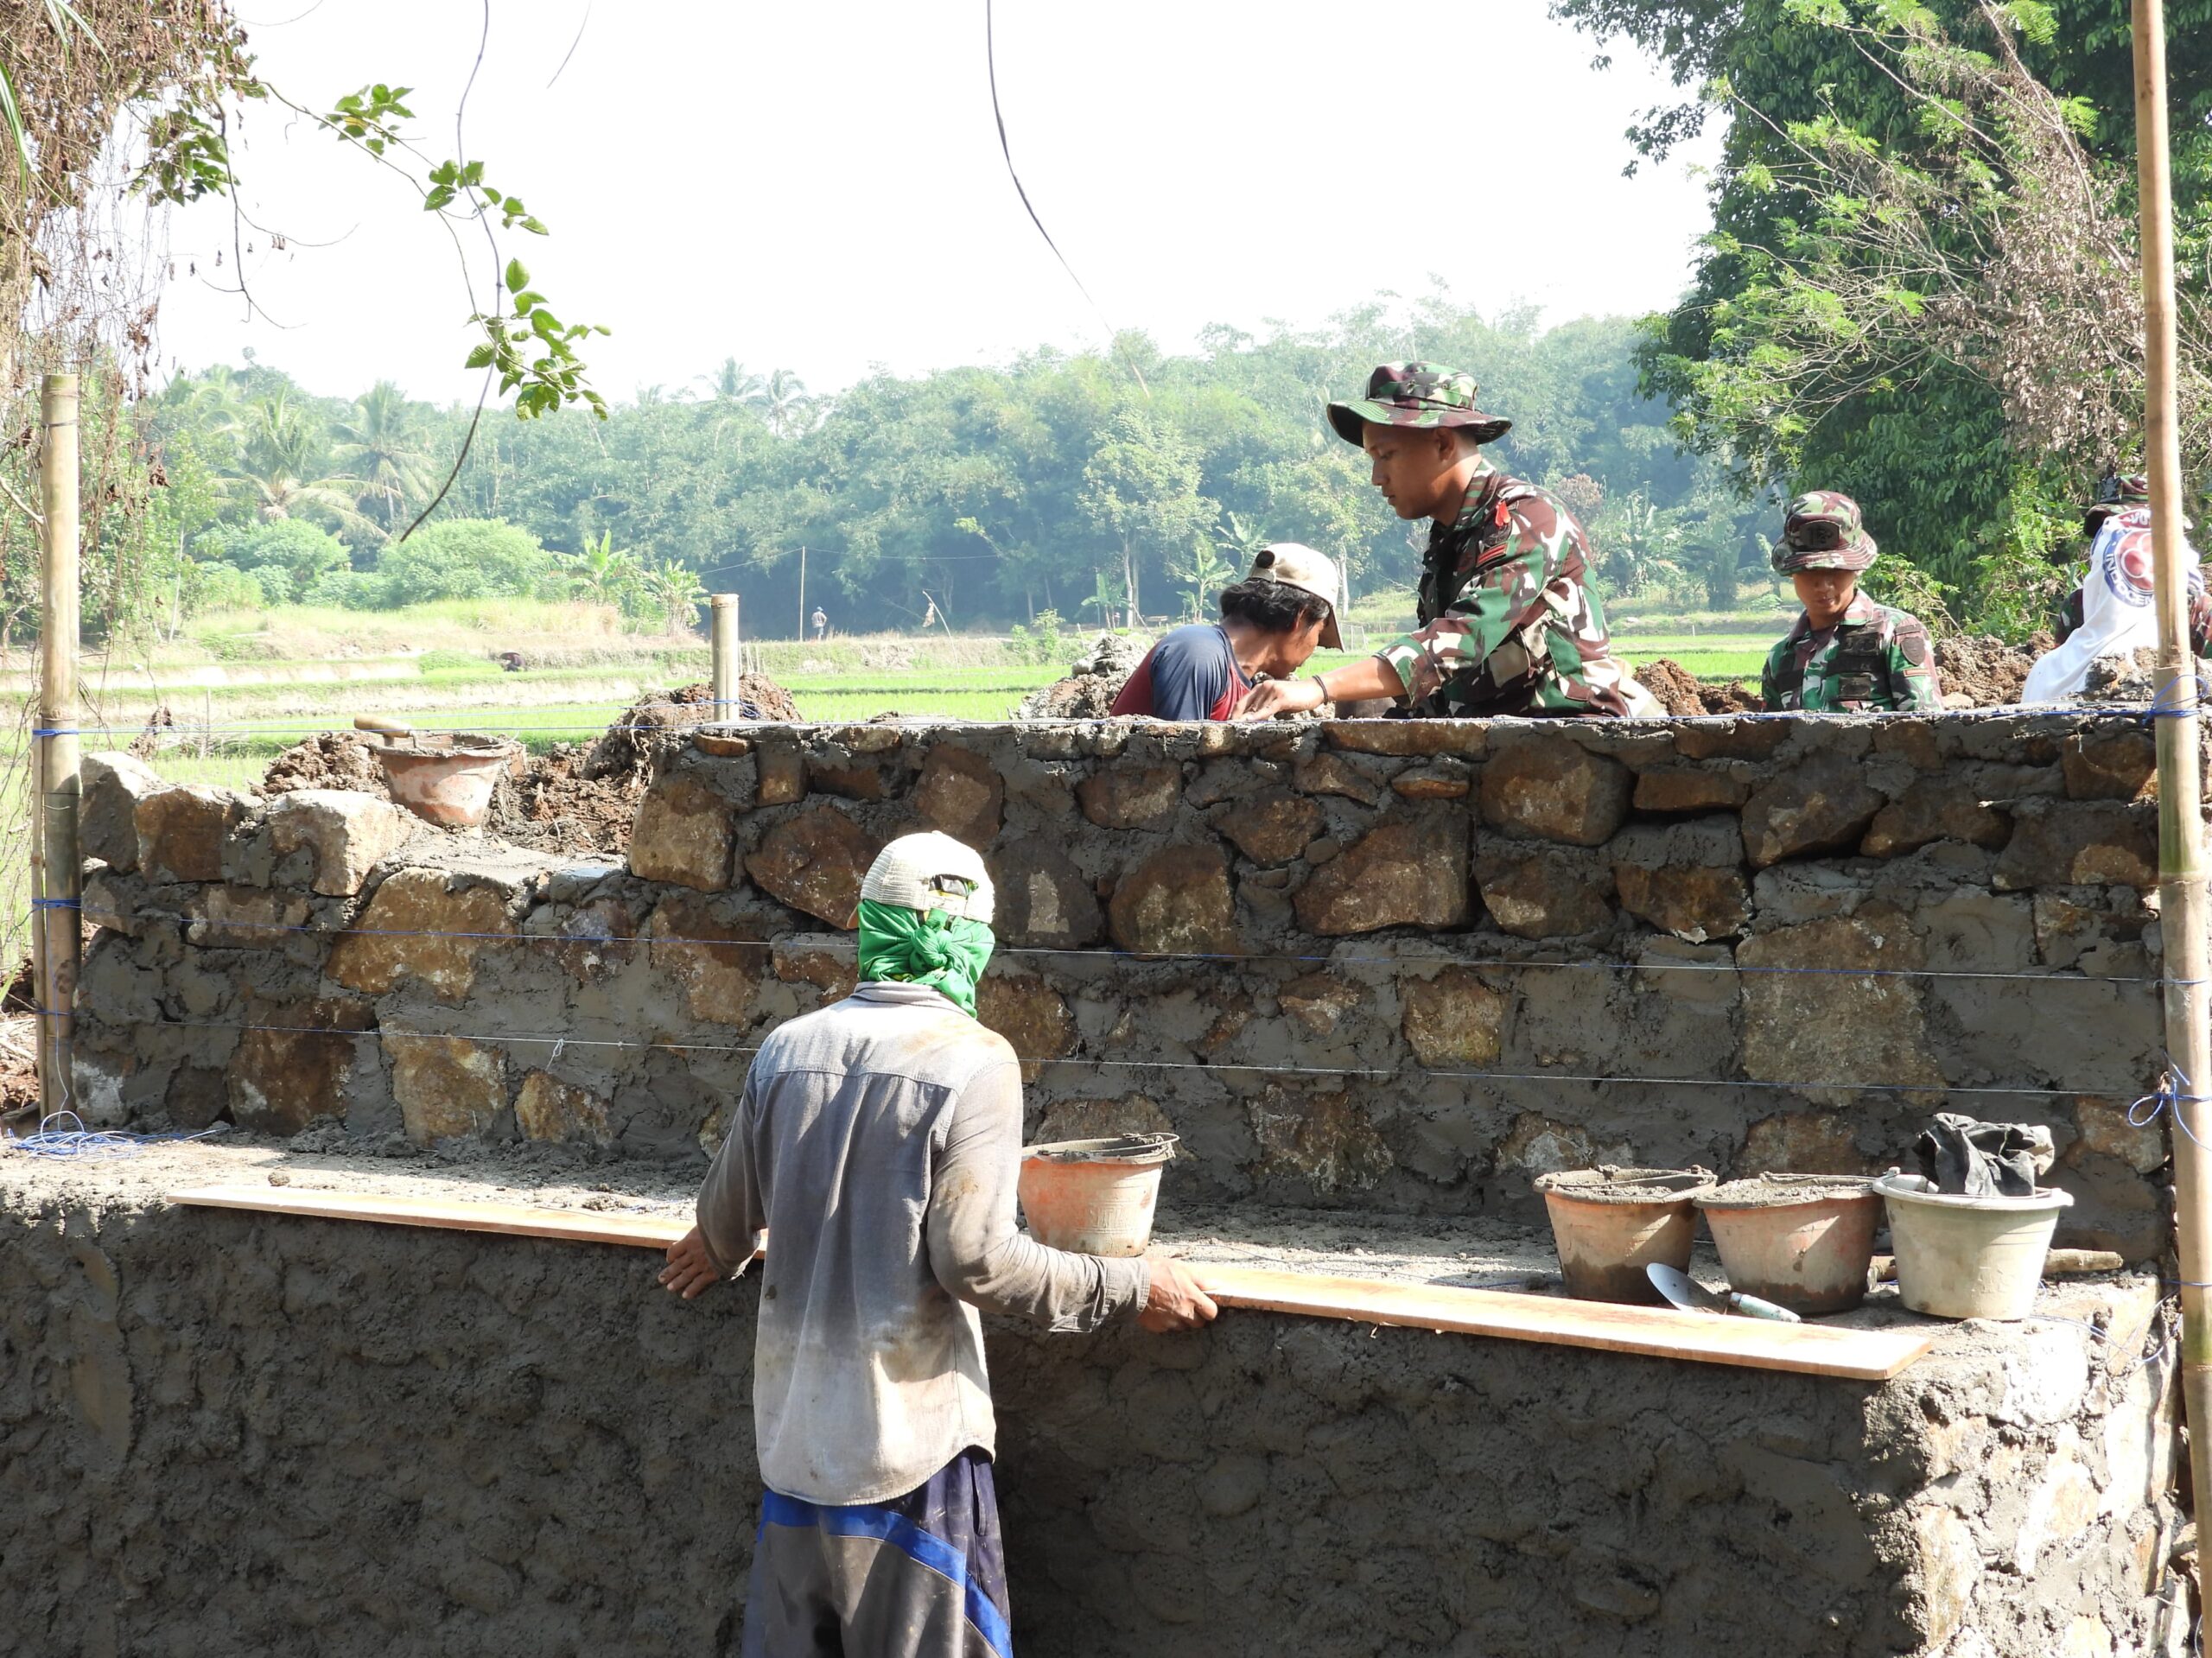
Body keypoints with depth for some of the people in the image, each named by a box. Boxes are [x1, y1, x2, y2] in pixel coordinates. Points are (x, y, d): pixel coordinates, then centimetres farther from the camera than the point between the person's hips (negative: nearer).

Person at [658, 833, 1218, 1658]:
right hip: (908, 1429, -5)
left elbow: (727, 1219, 13)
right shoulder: (973, 1059, -13)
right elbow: (976, 1258, -18)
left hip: (794, 1426, 5)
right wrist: (1129, 1289, -7)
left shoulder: (787, 1049, 3)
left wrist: (720, 1252, 36)